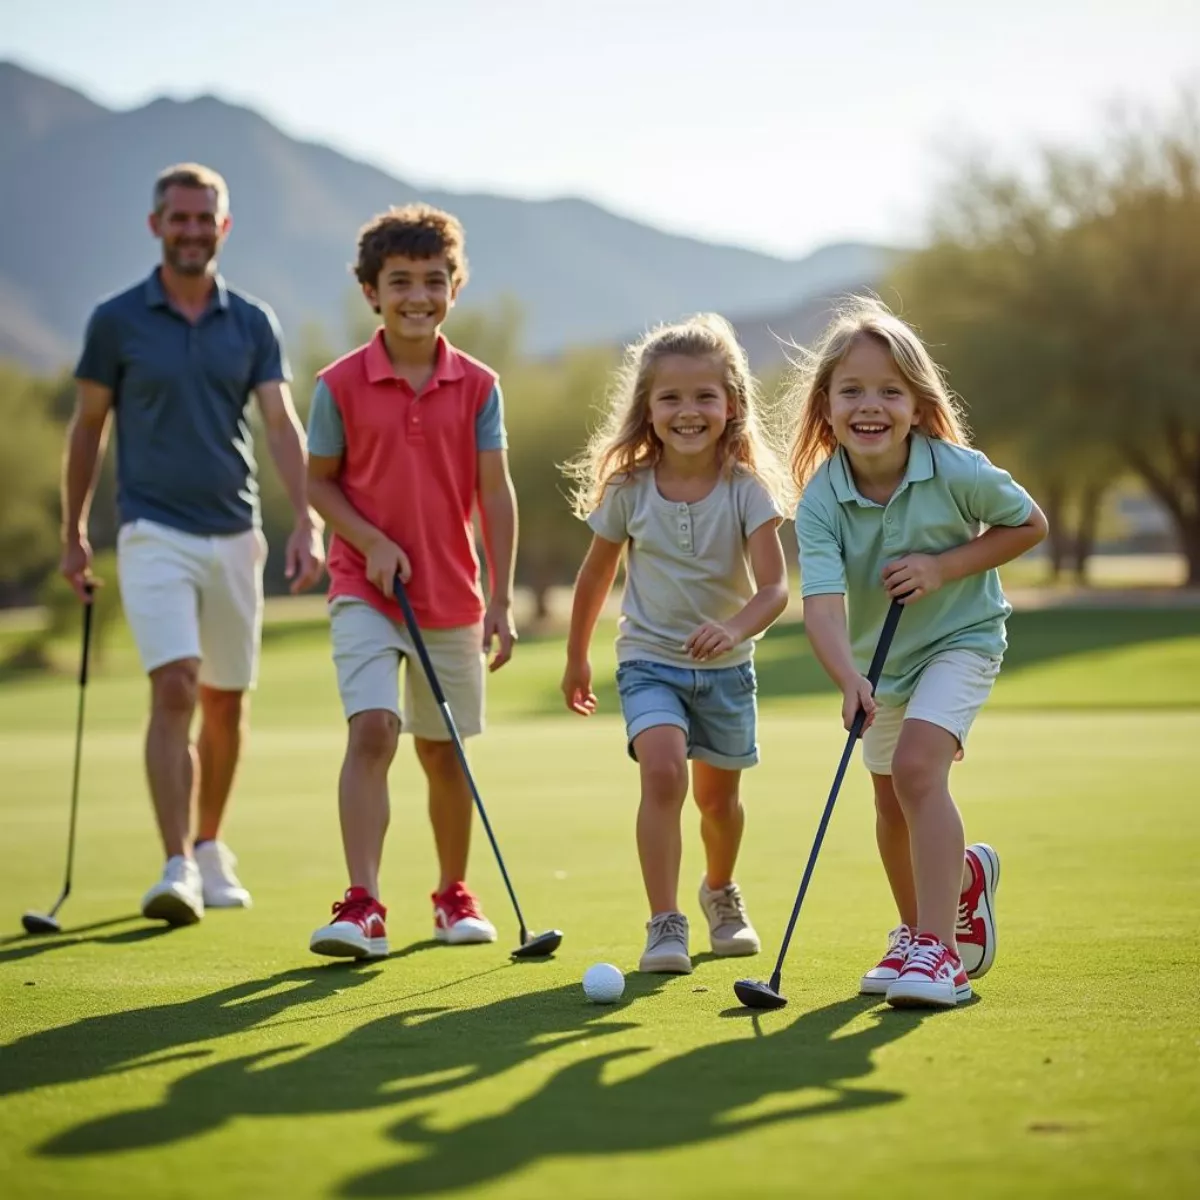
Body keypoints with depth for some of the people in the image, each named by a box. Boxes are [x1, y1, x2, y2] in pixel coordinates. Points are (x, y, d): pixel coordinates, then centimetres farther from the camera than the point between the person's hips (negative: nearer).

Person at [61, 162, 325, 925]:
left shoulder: (253, 323, 5)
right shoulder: (116, 321, -1)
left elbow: (283, 425, -4)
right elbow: (88, 429, 8)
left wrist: (308, 523, -17)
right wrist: (74, 532, 8)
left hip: (235, 534, 3)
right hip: (154, 534, -3)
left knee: (226, 705, 11)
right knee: (174, 693, -17)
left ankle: (209, 847, 29)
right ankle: (178, 869, -21)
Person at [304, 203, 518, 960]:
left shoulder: (478, 386, -2)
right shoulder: (341, 384, -5)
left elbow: (495, 493, -2)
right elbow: (320, 480, 2)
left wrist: (501, 601, -7)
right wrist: (371, 541, -14)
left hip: (451, 595, 2)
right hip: (365, 588, -2)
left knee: (444, 751, 12)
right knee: (373, 731, -18)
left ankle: (455, 892, 31)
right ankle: (363, 907, -22)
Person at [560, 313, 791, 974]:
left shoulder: (747, 489, -12)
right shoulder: (629, 489, -9)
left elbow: (774, 587, -20)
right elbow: (596, 575, 6)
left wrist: (734, 628, -41)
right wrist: (576, 660, 14)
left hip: (725, 665, 1)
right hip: (650, 659, -1)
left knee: (718, 797, 15)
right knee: (664, 771, -25)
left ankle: (721, 893, 46)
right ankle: (665, 925, -20)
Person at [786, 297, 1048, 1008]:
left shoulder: (957, 473, -24)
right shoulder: (820, 501, -23)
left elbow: (1030, 524, -8)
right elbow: (823, 603, -34)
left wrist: (943, 566, -23)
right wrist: (849, 679, -53)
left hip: (961, 637, -4)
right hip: (882, 656, 4)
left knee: (917, 765, -25)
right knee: (892, 807, 16)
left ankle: (938, 949, -25)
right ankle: (964, 873, 48)